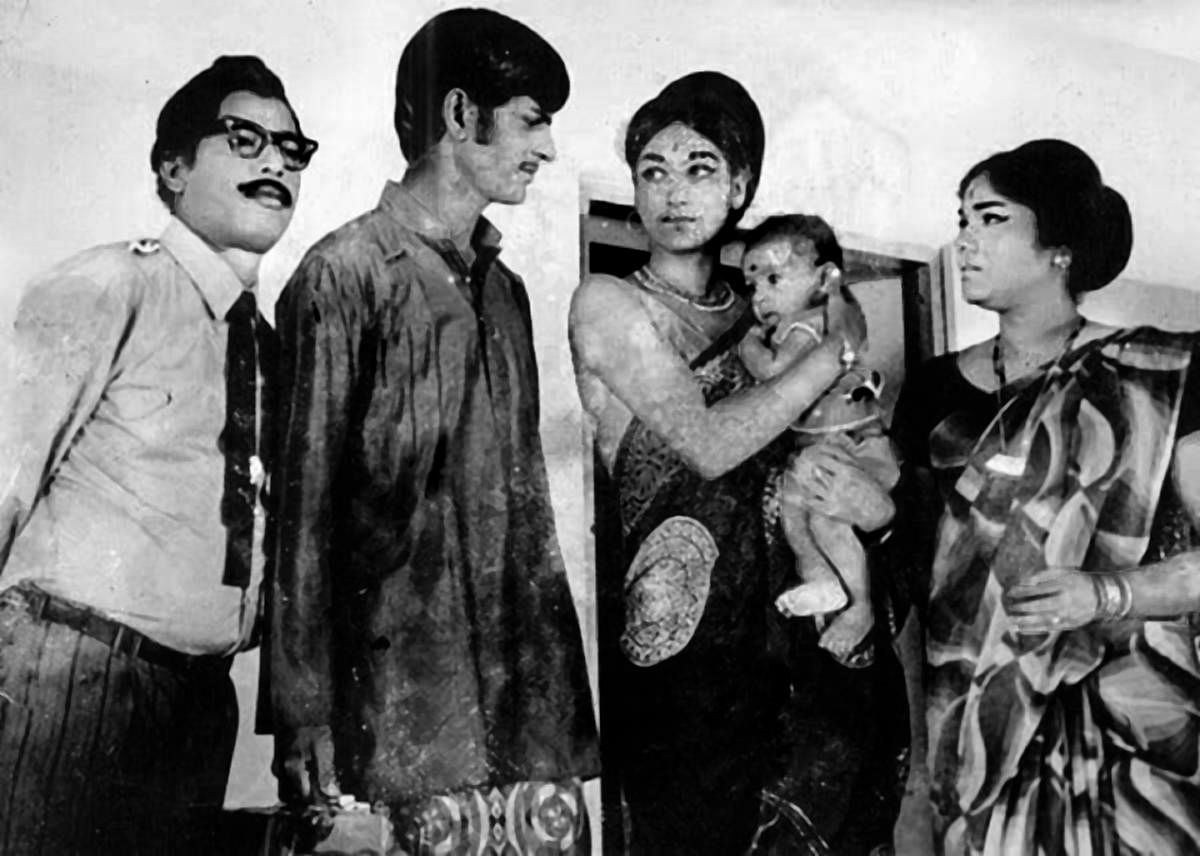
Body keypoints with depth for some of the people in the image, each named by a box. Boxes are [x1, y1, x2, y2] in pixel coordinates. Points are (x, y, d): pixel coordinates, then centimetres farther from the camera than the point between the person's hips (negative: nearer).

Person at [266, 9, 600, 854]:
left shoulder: (503, 288, 17)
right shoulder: (344, 274, -3)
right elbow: (304, 504, -6)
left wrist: (560, 666, 11)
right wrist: (304, 712, -9)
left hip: (531, 681, 6)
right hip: (406, 684, -6)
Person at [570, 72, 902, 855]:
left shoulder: (754, 307, 12)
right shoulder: (609, 303, -5)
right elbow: (708, 444, -16)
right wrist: (838, 350, -9)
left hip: (756, 634, 5)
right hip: (667, 644, -5)